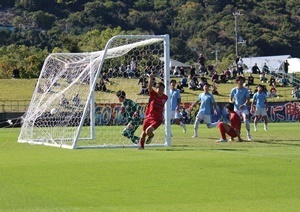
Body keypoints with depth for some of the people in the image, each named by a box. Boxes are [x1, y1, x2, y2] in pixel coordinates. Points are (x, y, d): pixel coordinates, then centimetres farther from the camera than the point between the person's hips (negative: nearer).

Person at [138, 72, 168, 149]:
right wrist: (150, 79, -46)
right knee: (144, 133, 13)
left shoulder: (165, 97, -4)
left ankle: (151, 135, 15)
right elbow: (149, 87, -30)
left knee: (148, 131, -22)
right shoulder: (153, 94, -10)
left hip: (157, 119, -1)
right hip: (149, 116, 1)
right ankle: (141, 146, 37)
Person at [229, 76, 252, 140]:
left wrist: (244, 104, -23)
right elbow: (230, 99, 9)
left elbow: (248, 99, -5)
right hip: (236, 108, 1)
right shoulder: (234, 90, 1)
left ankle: (248, 134, -2)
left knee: (246, 121, -17)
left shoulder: (245, 90, -2)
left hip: (244, 108, -1)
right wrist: (231, 102, -15)